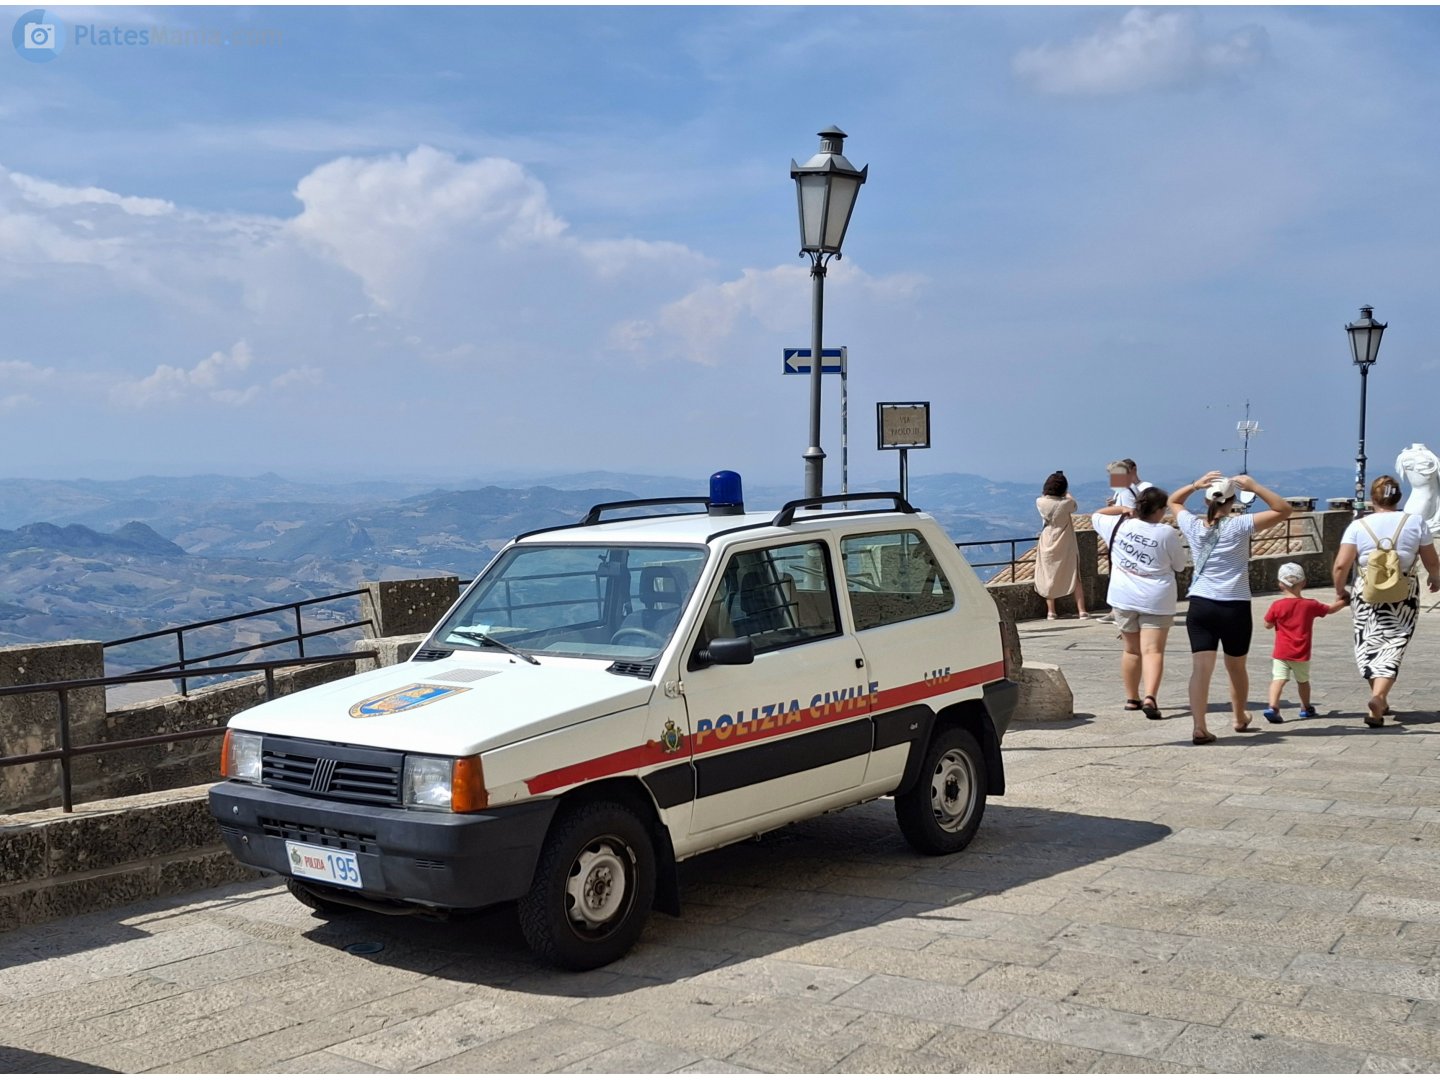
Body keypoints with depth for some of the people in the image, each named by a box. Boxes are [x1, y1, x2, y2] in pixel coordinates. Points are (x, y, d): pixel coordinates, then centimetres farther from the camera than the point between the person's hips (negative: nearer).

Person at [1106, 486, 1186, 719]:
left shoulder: (1120, 526, -2)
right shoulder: (1167, 533, -10)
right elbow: (1180, 566, 3)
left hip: (1123, 597, 4)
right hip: (1156, 599, -4)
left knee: (1132, 649, 16)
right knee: (1153, 650, -7)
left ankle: (1131, 699, 25)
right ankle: (1150, 697, -25)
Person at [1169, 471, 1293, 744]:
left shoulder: (1193, 526, 1)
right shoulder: (1239, 526, -8)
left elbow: (1173, 501, 21)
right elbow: (1285, 509, -7)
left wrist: (1195, 485, 6)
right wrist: (1255, 487, -8)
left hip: (1200, 606, 1)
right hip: (1235, 607, -1)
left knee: (1201, 668, -6)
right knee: (1236, 667, 18)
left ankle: (1199, 728, -19)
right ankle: (1240, 719, 39)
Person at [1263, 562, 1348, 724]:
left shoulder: (1277, 606, -7)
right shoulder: (1310, 605, -1)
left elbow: (1268, 625, 2)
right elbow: (1330, 609, 14)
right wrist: (1344, 602, 32)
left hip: (1281, 653, -1)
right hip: (1301, 655, 2)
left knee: (1278, 679, -10)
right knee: (1303, 680, 19)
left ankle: (1273, 707, -29)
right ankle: (1306, 708, 36)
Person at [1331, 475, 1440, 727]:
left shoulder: (1358, 526, -5)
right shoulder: (1415, 523, -2)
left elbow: (1341, 565, -11)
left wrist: (1339, 590, 7)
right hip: (1404, 597, 0)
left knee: (1369, 643, 16)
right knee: (1393, 646, 2)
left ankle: (1380, 699, 24)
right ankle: (1378, 696, -19)